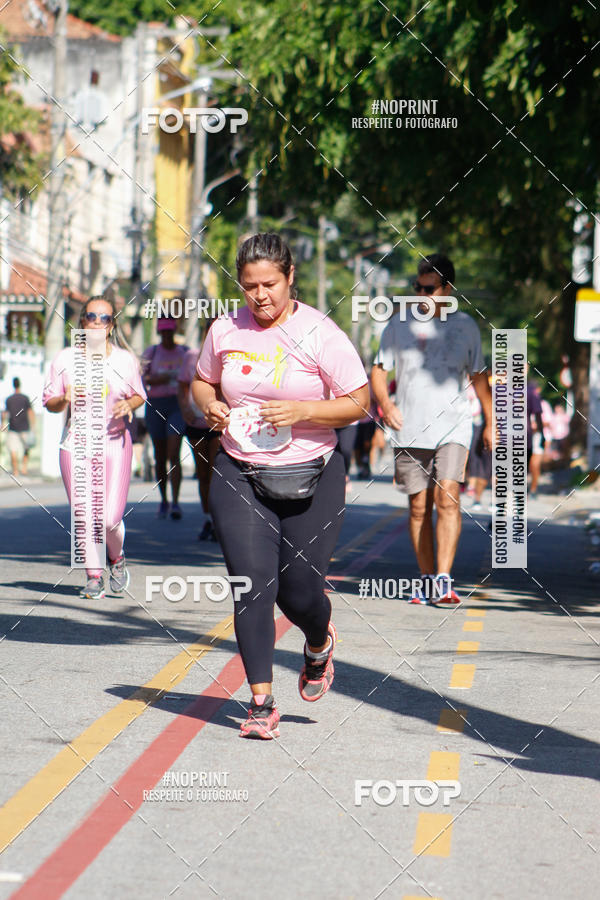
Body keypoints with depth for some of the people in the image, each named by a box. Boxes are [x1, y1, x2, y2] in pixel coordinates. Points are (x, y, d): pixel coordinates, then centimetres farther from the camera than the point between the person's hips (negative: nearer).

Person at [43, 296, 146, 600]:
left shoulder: (125, 360, 4)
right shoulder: (65, 359, 4)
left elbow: (139, 395, 17)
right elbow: (49, 402, 8)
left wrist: (128, 405, -6)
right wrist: (64, 400, -14)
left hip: (115, 443, -1)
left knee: (110, 517, -9)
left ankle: (116, 557, 23)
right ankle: (93, 575, 18)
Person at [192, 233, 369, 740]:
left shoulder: (320, 334, -7)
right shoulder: (226, 331, 4)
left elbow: (358, 403, -6)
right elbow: (203, 380, 21)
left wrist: (302, 412, -20)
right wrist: (209, 406, -2)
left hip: (310, 479, -2)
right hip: (239, 476, 2)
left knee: (300, 591, 1)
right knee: (252, 582, -10)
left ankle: (320, 645, 39)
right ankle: (262, 703, -5)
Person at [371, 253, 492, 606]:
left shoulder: (466, 326, 8)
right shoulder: (399, 325, 8)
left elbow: (479, 376, 18)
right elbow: (379, 370, 10)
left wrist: (490, 423, 16)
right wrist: (385, 402, -9)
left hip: (454, 427, -2)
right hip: (410, 431, 2)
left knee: (447, 498, -18)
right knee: (419, 507, 4)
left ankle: (444, 580, -23)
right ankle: (427, 581, 14)